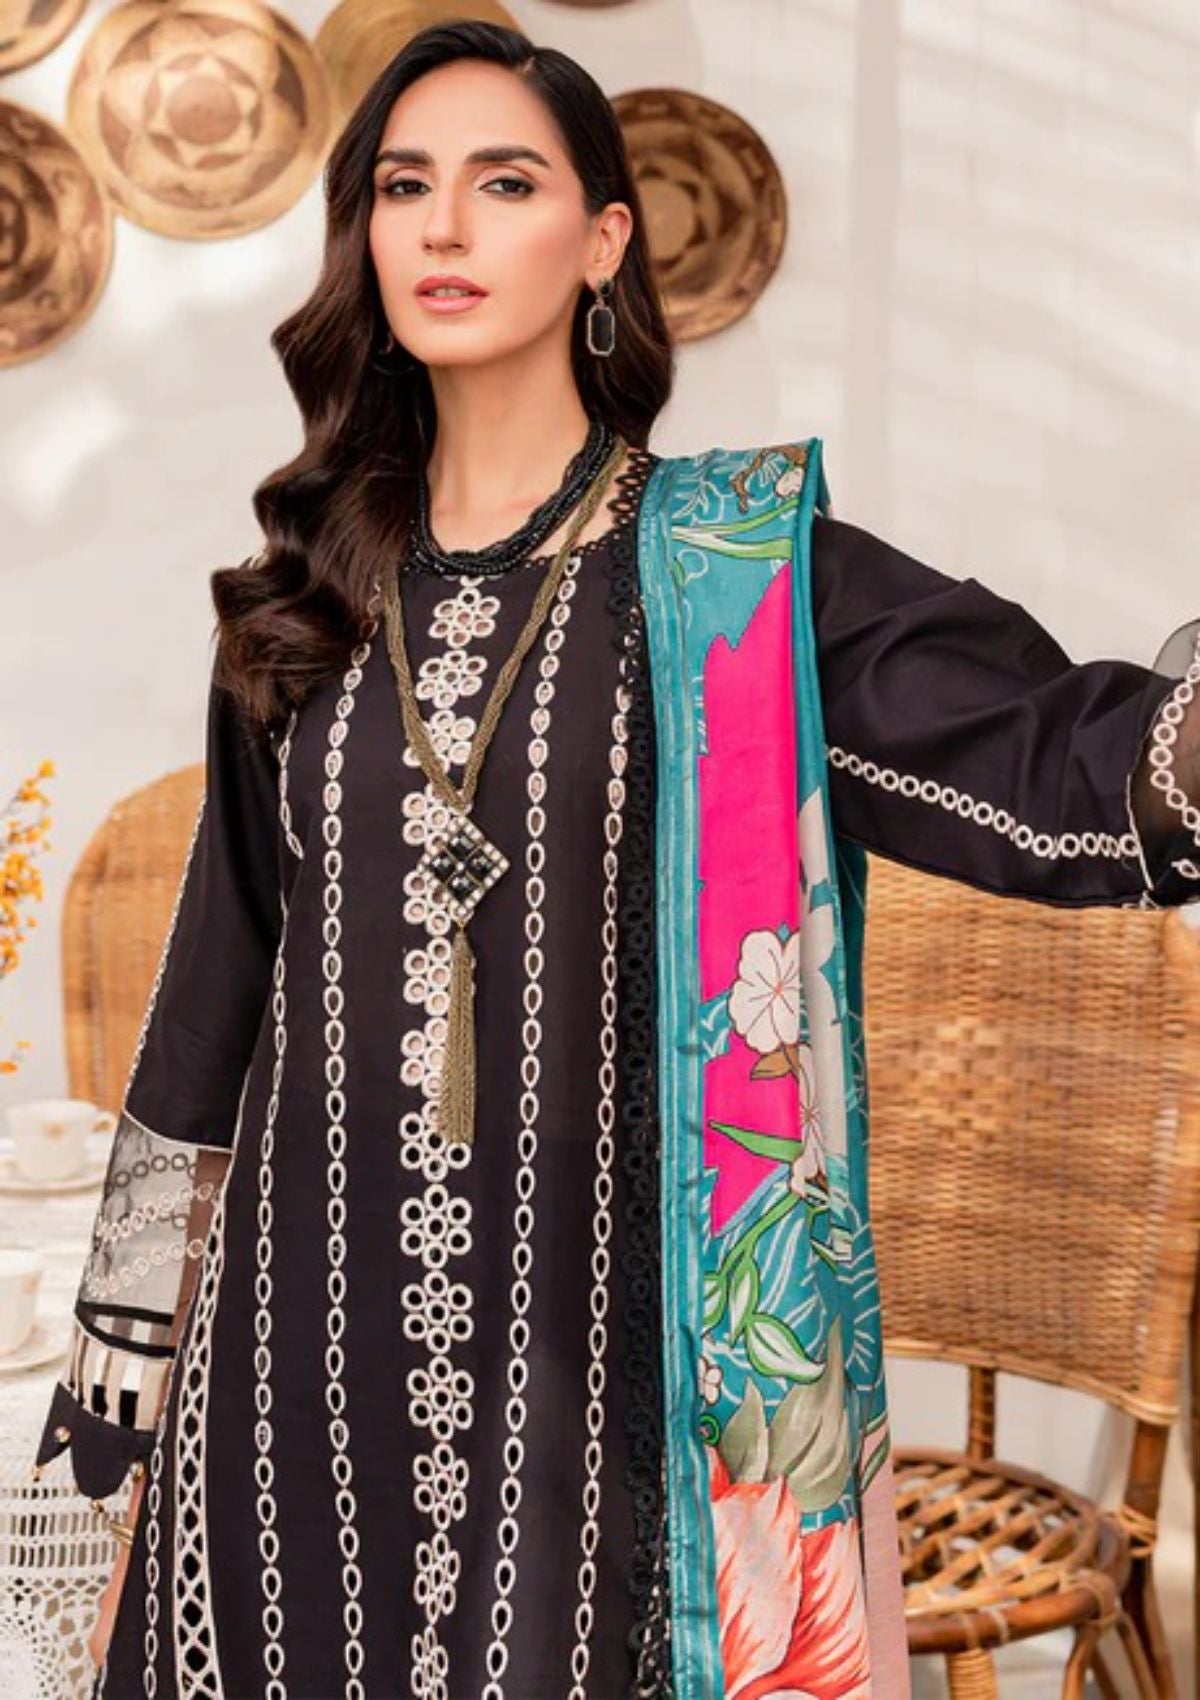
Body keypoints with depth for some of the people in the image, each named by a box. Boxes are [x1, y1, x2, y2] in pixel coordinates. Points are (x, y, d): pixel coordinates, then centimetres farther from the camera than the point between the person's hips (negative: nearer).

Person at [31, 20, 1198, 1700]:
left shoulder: (738, 573, -4)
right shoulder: (310, 595, 6)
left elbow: (1056, 765, -14)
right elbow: (224, 975, 10)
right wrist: (123, 1347, 12)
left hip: (607, 1336, -3)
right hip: (314, 1336, 3)